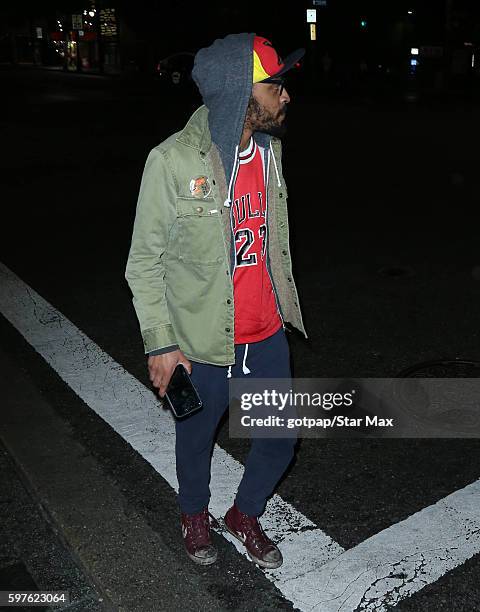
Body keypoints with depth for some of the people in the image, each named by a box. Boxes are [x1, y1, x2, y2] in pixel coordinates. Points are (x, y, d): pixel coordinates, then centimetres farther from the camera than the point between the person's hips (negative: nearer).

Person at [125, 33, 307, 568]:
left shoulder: (270, 147, -1)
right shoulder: (173, 161, -19)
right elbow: (145, 262, -12)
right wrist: (160, 343, -11)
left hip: (268, 335, 5)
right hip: (203, 344, -5)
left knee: (280, 438, 16)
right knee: (196, 440, 19)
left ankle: (245, 514, 45)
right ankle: (194, 515, 51)